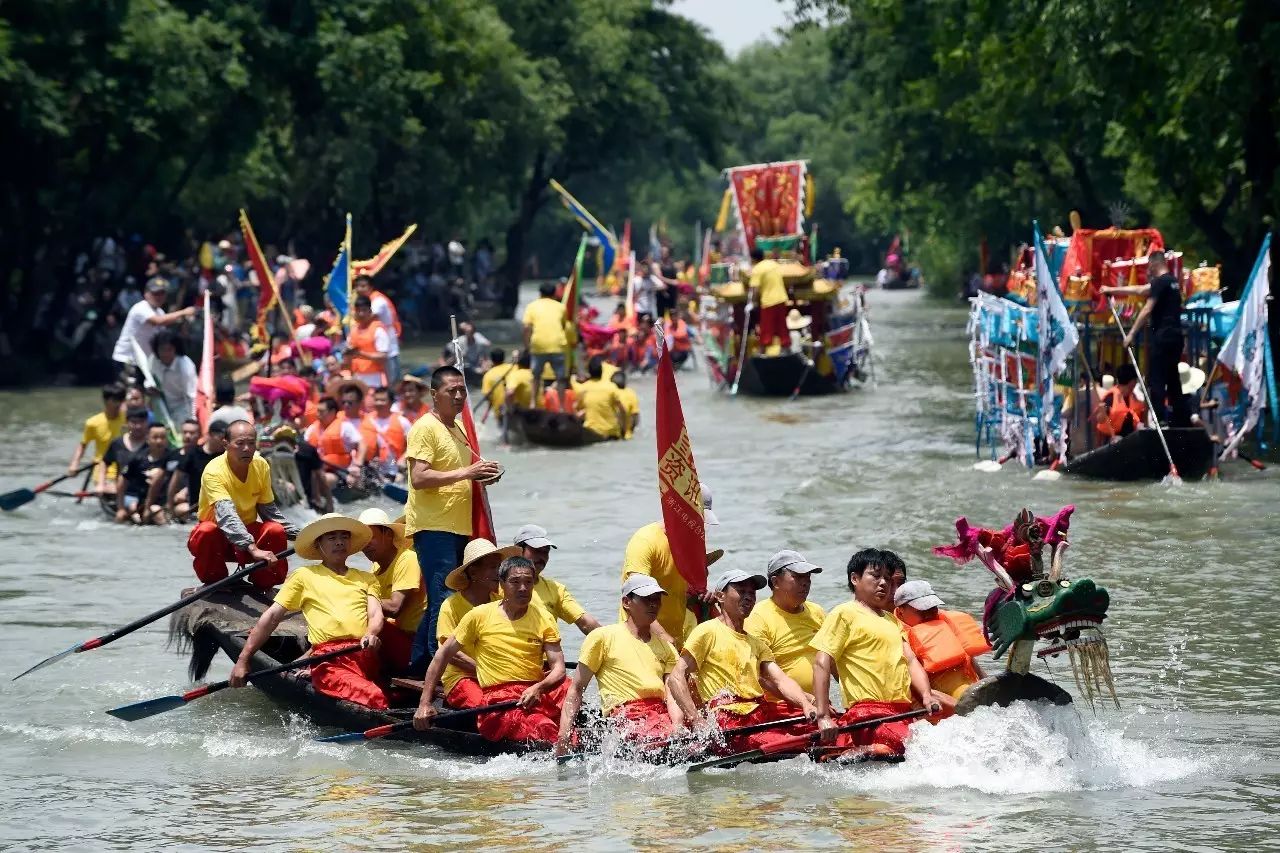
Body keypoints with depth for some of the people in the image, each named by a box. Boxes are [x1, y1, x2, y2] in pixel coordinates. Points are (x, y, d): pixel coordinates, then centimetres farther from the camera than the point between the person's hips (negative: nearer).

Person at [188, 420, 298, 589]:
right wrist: (253, 549, -54)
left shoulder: (261, 466, -8)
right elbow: (226, 515, -41)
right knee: (207, 531, -37)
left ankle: (263, 585, -5)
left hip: (248, 531, 4)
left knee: (276, 531, -26)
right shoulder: (214, 471, -27)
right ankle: (214, 584, -11)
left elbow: (269, 510, 2)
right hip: (218, 537, -4)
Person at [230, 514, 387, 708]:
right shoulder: (304, 575, 21)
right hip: (330, 660, -4)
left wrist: (372, 634, -12)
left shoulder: (366, 578, 29)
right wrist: (243, 660, 8)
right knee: (375, 699, -34)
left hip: (367, 654, 4)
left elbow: (376, 614, 14)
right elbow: (272, 617, 16)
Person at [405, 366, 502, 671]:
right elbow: (419, 478, -20)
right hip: (433, 528, -9)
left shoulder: (458, 429, 19)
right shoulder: (425, 428, -10)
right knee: (443, 600, -13)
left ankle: (419, 664, 18)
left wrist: (481, 474, 11)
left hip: (458, 528, 9)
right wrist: (466, 472, -23)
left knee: (439, 601, 12)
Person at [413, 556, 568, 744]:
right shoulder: (480, 616, 7)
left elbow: (558, 668, 3)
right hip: (497, 697, -3)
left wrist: (539, 688, -21)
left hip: (538, 692, 3)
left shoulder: (544, 619, 11)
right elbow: (443, 654, 12)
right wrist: (425, 704, 6)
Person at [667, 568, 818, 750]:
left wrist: (806, 705, -7)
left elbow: (780, 680, 13)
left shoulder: (756, 643, 28)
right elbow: (676, 677, -3)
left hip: (761, 712, 7)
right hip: (730, 720, -7)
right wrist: (696, 720, -16)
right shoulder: (708, 632, 5)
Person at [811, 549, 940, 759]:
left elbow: (910, 660, 21)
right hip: (869, 712, -9)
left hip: (903, 711, 9)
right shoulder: (844, 614, 4)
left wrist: (927, 695, 0)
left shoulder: (891, 620, 30)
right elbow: (822, 663, -5)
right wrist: (823, 716, -15)